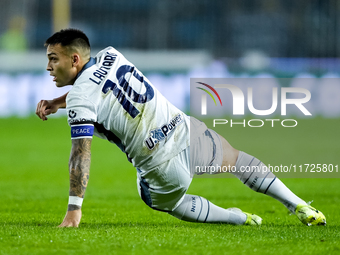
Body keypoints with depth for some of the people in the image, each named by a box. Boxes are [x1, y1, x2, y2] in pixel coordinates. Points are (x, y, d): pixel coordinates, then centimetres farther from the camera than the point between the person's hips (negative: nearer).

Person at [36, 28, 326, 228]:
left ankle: (238, 218, 24)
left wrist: (74, 209, -23)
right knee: (235, 159, 31)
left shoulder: (79, 99, -16)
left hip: (164, 168, -5)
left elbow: (81, 153, -23)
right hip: (185, 129, 5)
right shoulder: (110, 55, 3)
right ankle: (300, 207, 29)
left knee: (168, 203, 29)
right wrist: (56, 102, 16)